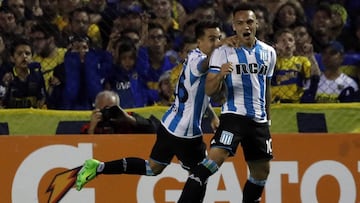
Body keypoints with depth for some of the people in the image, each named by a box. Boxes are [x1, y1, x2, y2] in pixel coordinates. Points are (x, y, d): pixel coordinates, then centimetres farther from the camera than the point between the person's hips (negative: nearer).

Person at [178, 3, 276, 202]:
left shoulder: (268, 53, 10)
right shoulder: (223, 52, -5)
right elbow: (210, 91, -9)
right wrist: (220, 75, -29)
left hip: (259, 119, 6)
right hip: (234, 114, -6)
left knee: (262, 171, 11)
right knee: (215, 158, -24)